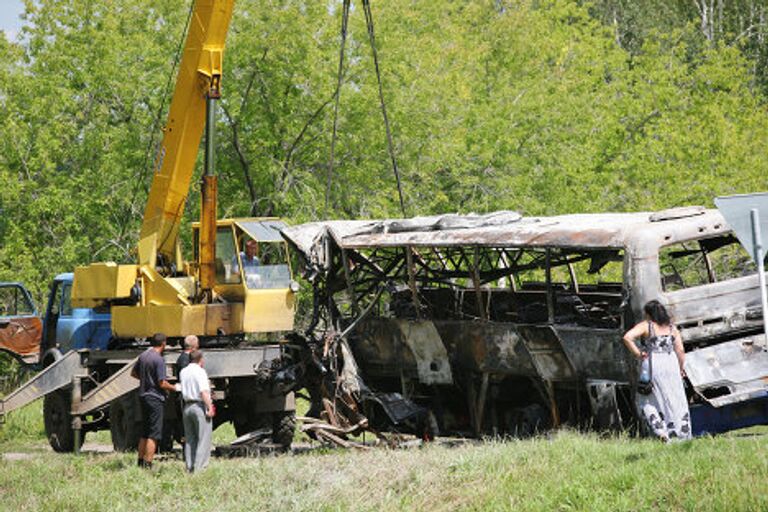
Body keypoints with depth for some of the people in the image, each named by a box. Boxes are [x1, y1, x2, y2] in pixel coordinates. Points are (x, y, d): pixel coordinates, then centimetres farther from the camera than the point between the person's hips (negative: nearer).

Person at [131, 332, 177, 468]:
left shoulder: (144, 355, 8)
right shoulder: (159, 360, -17)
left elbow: (133, 373, 21)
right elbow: (162, 383, -19)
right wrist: (174, 388, -2)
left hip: (143, 395, 8)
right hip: (155, 398, -8)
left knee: (145, 432, 17)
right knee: (154, 435, -5)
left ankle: (140, 462, 20)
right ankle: (148, 465, -8)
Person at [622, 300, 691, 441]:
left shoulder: (645, 326, -2)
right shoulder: (672, 328, 9)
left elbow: (627, 337, -17)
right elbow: (680, 350, 3)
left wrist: (637, 354, -8)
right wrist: (681, 368, 15)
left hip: (654, 366, -3)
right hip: (671, 366, 3)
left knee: (646, 402, 10)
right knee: (676, 402, 9)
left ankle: (660, 430, -7)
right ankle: (682, 434, 9)